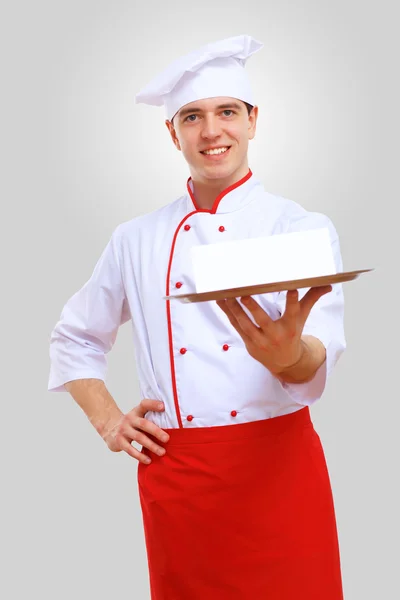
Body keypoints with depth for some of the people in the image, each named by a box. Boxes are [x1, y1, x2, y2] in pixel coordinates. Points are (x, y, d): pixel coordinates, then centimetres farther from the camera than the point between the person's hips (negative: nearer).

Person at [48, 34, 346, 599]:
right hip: (173, 478, 2)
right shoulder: (136, 240, 6)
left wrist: (289, 354, -40)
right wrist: (107, 420, 4)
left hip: (278, 468, -2)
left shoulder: (302, 227, -2)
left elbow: (318, 360, -17)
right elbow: (74, 339, 19)